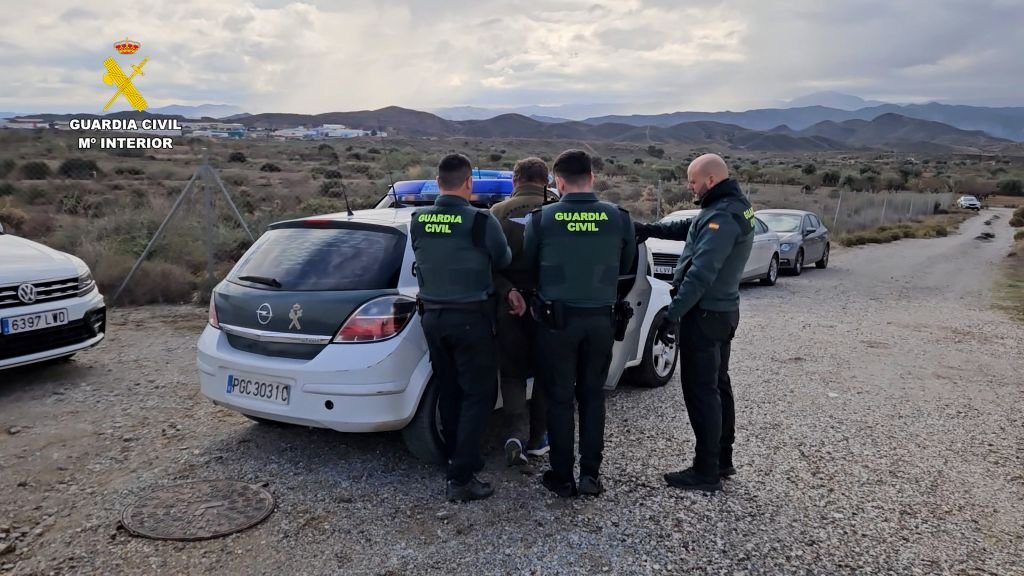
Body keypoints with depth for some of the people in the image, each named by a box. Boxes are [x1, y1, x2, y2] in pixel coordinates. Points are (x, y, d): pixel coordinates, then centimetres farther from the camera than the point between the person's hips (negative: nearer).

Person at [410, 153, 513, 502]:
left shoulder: (418, 221, -1)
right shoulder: (480, 221, -16)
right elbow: (504, 261, -1)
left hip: (433, 316, 6)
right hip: (471, 318, -6)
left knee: (449, 393, 17)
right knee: (479, 395, 2)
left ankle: (456, 462, 28)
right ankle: (461, 477, 1)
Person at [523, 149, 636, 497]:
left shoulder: (542, 218, -10)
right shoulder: (618, 218, -4)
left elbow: (528, 266, 2)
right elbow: (625, 267, 8)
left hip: (557, 319, -2)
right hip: (600, 319, 2)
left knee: (559, 398, 10)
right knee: (592, 395, 16)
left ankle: (562, 477, 17)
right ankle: (590, 473, 17)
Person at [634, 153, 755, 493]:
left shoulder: (723, 216, -22)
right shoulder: (733, 207, 11)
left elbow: (700, 273, -29)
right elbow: (689, 228, 23)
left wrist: (674, 312, -28)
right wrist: (650, 229, 14)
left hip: (705, 314, -10)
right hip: (722, 311, 10)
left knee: (700, 391, -4)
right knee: (717, 386, 17)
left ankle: (706, 472, 4)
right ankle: (722, 460, 28)